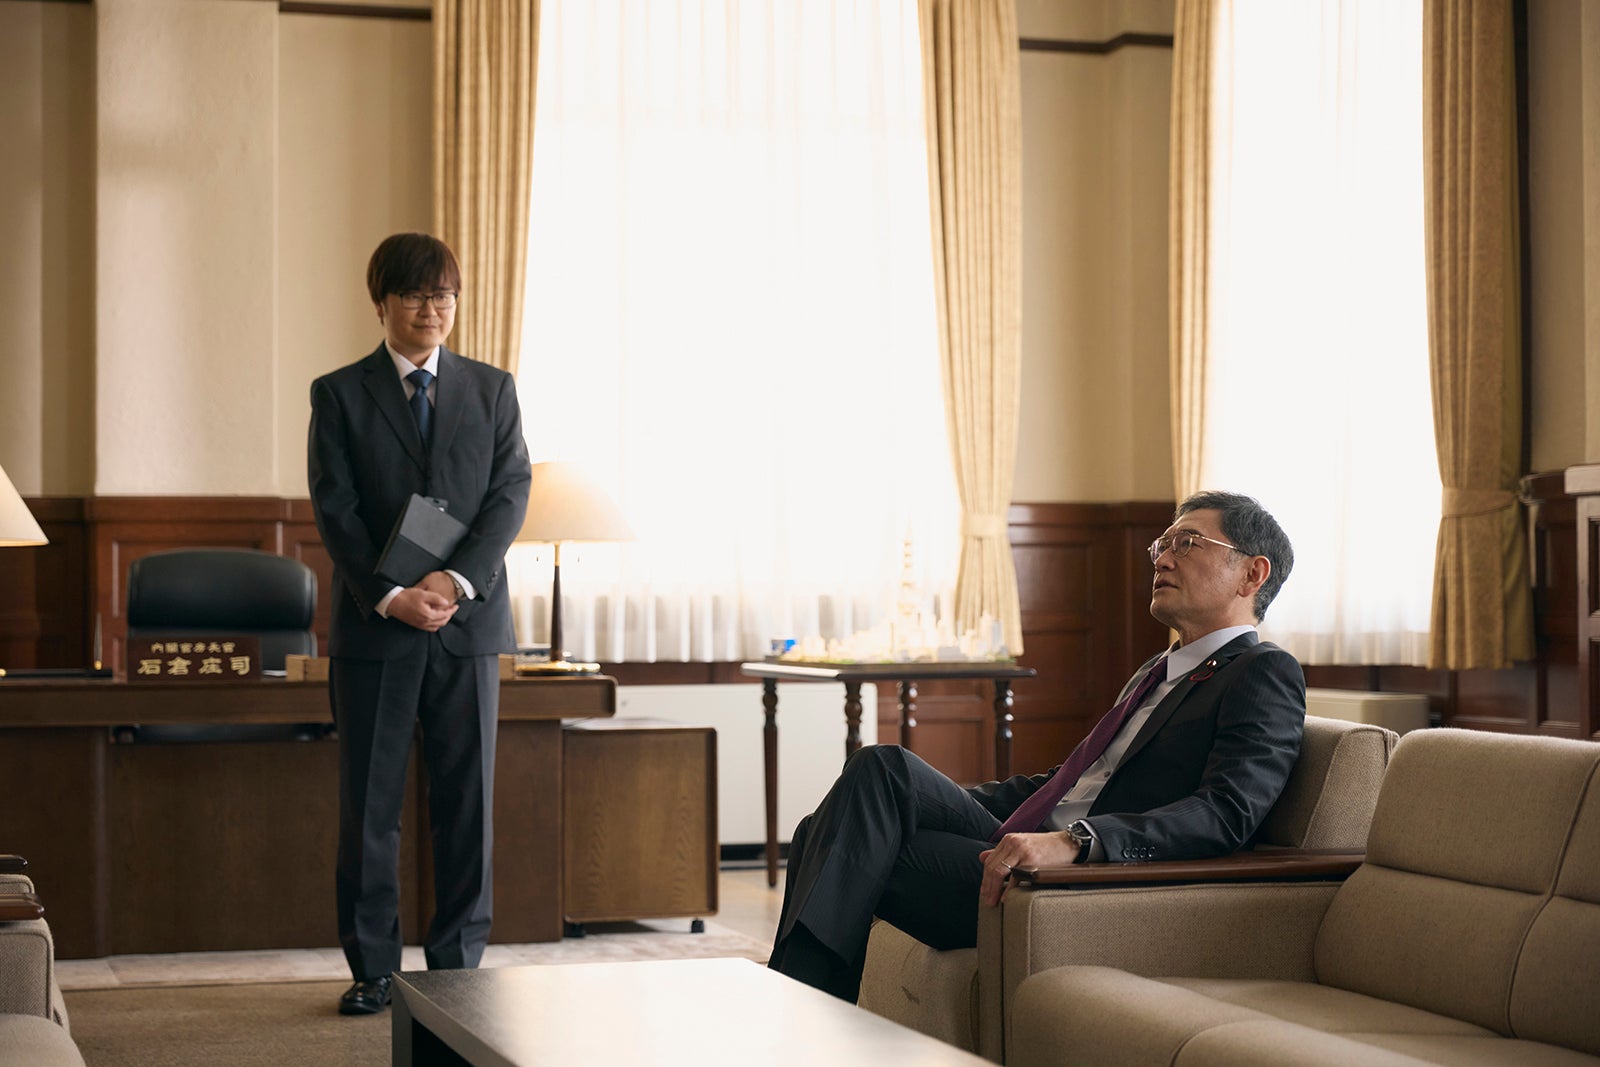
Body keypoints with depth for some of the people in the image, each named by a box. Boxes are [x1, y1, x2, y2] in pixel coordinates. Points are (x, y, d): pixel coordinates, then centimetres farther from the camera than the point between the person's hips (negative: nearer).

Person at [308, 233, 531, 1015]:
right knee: (368, 804, 2)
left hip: (469, 621, 2)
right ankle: (372, 969, 11)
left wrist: (457, 579, -14)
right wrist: (389, 595, -15)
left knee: (467, 802, 3)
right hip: (372, 627, -1)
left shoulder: (492, 390, 10)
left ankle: (456, 964, 12)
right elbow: (335, 510, -3)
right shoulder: (338, 394, 5)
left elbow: (511, 493, 1)